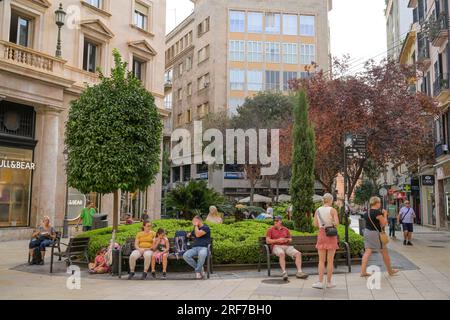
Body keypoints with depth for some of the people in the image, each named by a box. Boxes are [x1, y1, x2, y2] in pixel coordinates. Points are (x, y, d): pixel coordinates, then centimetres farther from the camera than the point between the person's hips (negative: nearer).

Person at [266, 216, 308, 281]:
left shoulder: (286, 229, 19)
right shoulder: (270, 230, 9)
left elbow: (290, 239, 23)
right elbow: (267, 241, -1)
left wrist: (287, 240, -2)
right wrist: (277, 240, -11)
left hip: (287, 246, 4)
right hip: (276, 246, -4)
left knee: (298, 253, -19)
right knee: (282, 254, -39)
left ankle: (299, 272, -22)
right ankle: (284, 272, -41)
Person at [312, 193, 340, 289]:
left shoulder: (318, 210, 4)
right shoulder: (333, 210, -6)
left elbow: (315, 224, 2)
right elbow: (336, 223, -15)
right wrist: (332, 223, 6)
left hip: (321, 234, 3)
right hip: (331, 235, -3)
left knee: (321, 260, 6)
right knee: (330, 260, 6)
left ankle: (320, 282, 0)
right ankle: (329, 282, 13)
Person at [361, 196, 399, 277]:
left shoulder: (367, 213, 8)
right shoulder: (377, 212, -17)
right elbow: (384, 223, -13)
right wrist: (385, 214, 0)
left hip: (367, 232, 8)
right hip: (375, 233, -7)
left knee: (367, 252, 6)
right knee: (384, 252, 9)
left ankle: (363, 271, 0)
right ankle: (390, 271, 23)